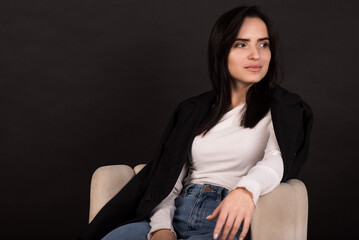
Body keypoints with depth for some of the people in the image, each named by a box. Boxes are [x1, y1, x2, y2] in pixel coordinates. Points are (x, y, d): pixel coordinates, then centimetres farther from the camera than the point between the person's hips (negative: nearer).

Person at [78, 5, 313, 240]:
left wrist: (246, 189, -37)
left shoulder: (283, 109, 6)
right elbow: (168, 179, 10)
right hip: (178, 213, 3)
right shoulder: (193, 110, 17)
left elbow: (277, 158, -15)